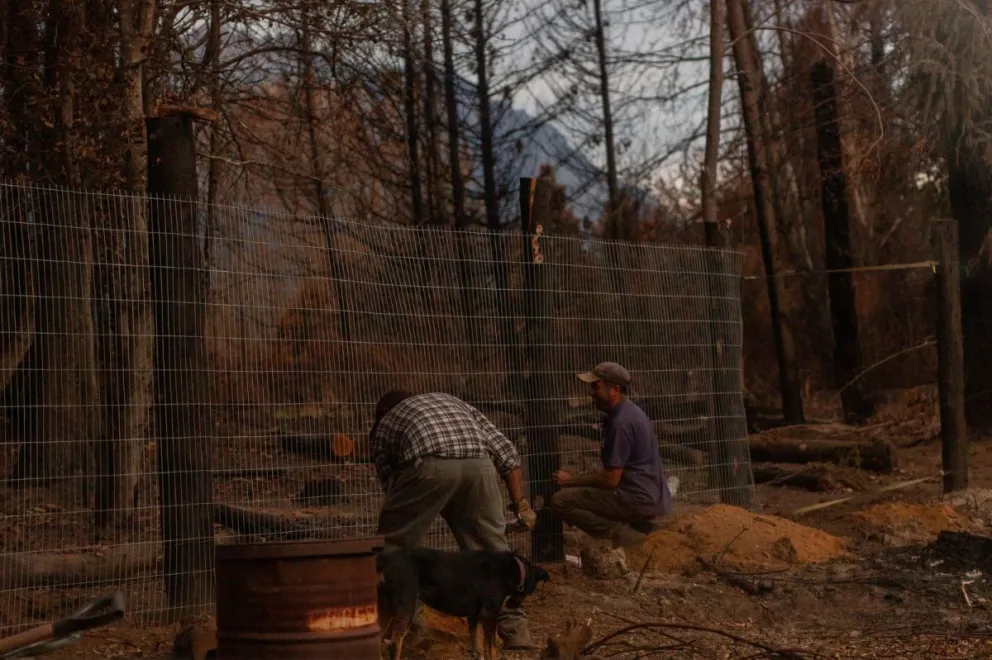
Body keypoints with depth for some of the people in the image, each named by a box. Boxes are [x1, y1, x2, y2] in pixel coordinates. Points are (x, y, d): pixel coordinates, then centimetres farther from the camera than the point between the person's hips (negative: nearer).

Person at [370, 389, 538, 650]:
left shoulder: (384, 426, 33)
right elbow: (505, 450, 27)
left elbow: (391, 483, 30)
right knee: (492, 549, 18)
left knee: (393, 545, 17)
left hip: (429, 465, -3)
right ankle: (515, 631, 16)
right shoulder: (450, 400, 40)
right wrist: (520, 502, 27)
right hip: (478, 465, 3)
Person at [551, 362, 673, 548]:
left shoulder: (622, 422, -17)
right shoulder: (630, 412, 14)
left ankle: (620, 532, -15)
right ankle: (634, 527, 12)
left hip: (639, 501, -10)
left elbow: (611, 479, -18)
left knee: (561, 501, -15)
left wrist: (571, 481, -6)